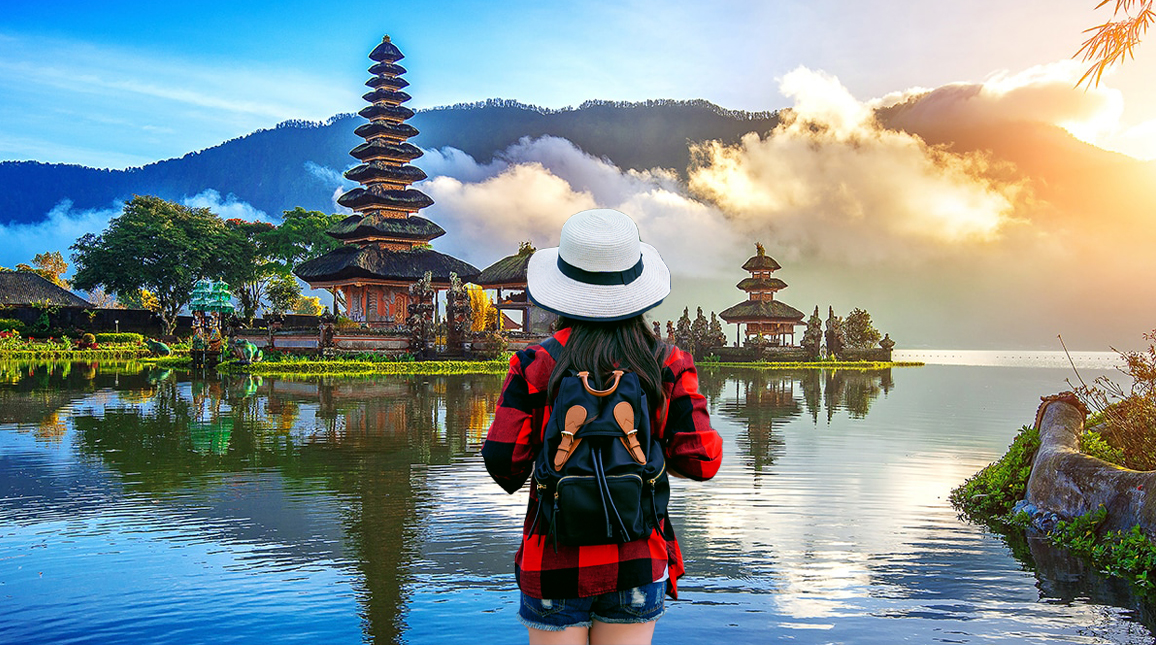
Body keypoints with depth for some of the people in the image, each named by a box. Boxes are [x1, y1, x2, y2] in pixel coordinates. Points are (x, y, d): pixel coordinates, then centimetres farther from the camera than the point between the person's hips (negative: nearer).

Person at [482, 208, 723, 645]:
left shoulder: (535, 365, -8)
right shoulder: (669, 365, -3)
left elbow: (502, 461, -10)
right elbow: (701, 461, -7)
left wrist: (515, 476, 12)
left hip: (554, 562, -1)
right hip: (637, 562, 2)